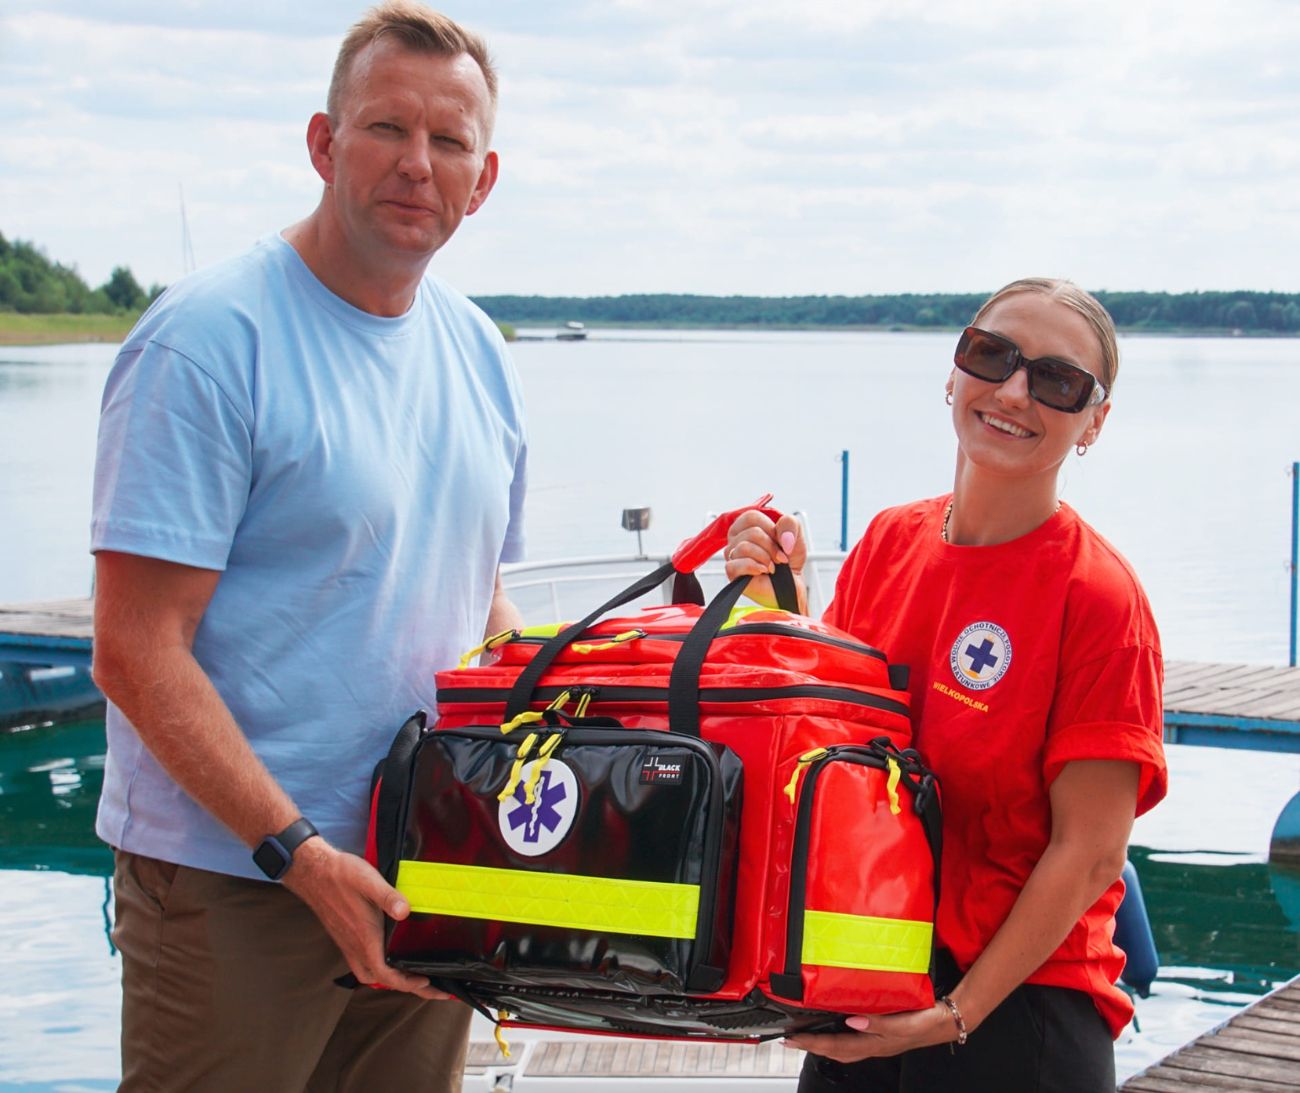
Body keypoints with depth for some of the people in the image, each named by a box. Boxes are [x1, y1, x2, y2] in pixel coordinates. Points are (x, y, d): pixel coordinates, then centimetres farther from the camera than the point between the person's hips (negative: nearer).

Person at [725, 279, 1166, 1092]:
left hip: (1013, 1002, -5)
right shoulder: (891, 540, 3)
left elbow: (1090, 853, -14)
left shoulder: (1096, 594, -14)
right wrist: (777, 597, -4)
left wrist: (956, 1013, -15)